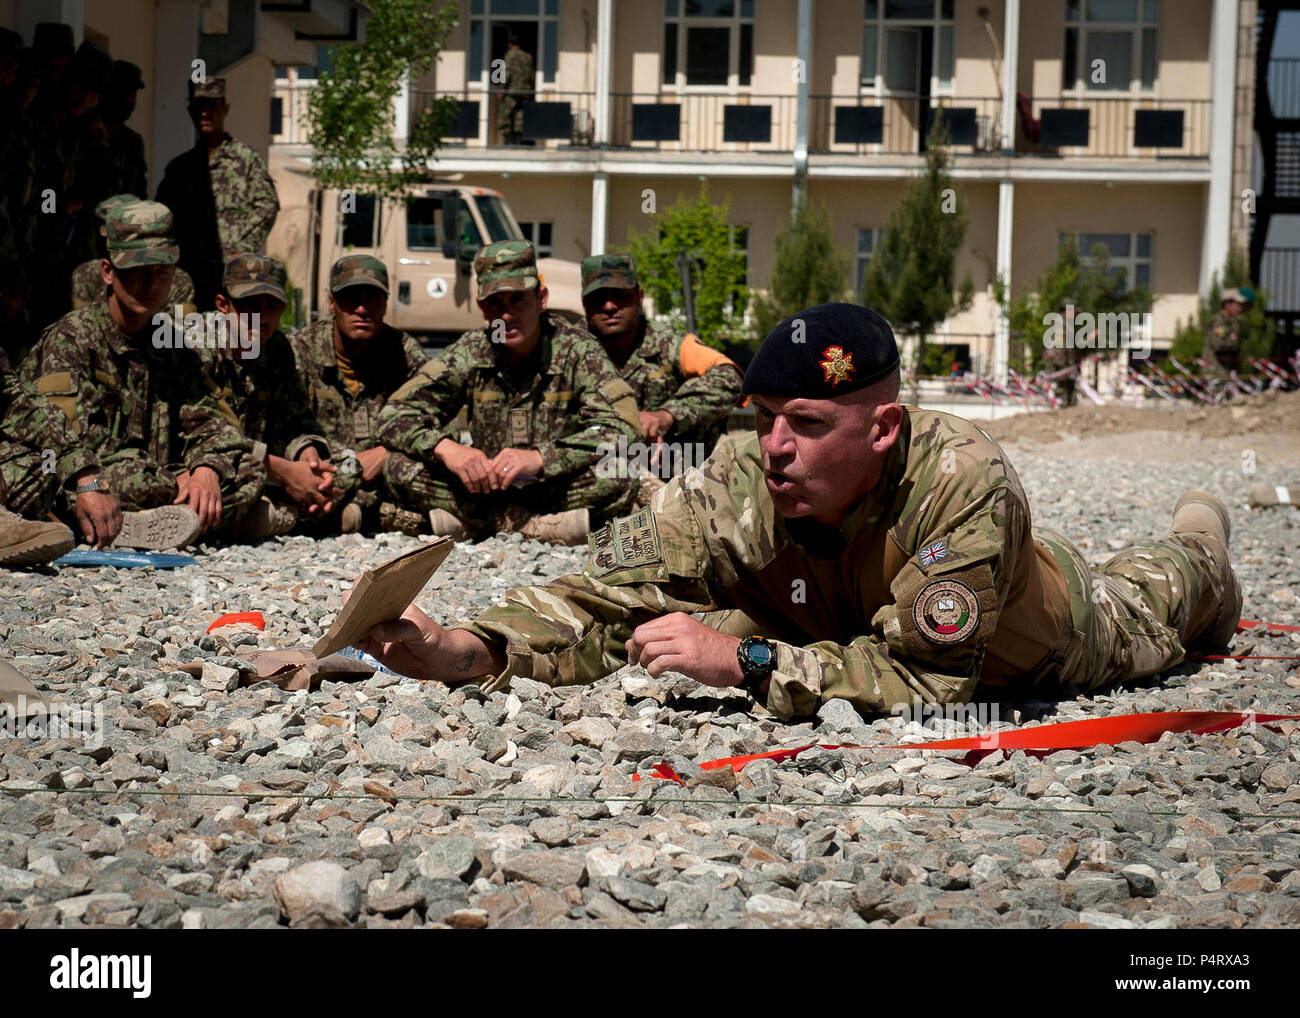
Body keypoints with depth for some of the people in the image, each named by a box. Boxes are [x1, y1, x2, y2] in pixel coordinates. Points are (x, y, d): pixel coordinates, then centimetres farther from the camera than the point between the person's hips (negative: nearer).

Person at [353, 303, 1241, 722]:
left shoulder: (961, 478, -51)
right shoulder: (739, 489, -42)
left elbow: (927, 677, -54)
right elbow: (608, 602, -41)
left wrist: (745, 663, -61)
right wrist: (471, 652, -59)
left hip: (1046, 641, -2)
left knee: (1138, 617, 34)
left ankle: (1199, 548, 68)